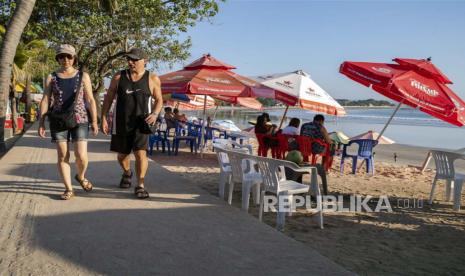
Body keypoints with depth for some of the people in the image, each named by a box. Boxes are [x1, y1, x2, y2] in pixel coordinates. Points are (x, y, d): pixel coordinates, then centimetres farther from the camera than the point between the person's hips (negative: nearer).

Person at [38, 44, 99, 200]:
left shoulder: (83, 76, 2)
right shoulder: (51, 78, 5)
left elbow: (90, 100, 0)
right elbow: (45, 101, 3)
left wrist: (94, 121, -5)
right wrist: (41, 123, -4)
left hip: (80, 120, -1)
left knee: (81, 156, -7)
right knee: (62, 156, -1)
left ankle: (81, 176, 24)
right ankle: (69, 189, 8)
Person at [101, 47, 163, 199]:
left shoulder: (152, 78, -1)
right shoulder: (118, 77, 3)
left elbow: (159, 100, 7)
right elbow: (108, 98, 7)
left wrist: (155, 114, -11)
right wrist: (103, 118, 2)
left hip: (141, 122, -2)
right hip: (121, 122, 3)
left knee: (140, 153, -14)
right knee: (122, 154, 14)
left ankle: (140, 186, -3)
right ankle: (127, 173, 44)